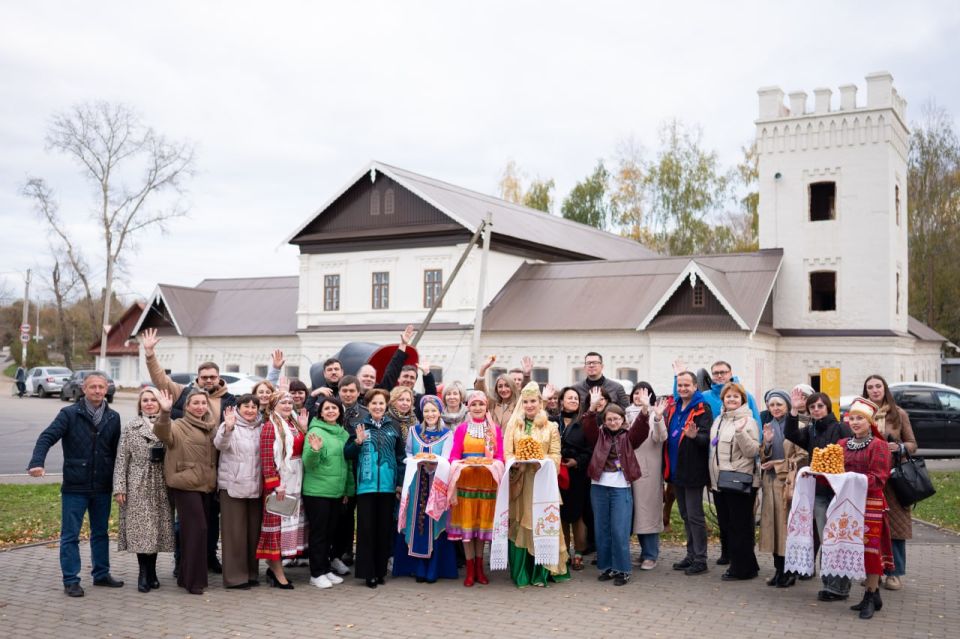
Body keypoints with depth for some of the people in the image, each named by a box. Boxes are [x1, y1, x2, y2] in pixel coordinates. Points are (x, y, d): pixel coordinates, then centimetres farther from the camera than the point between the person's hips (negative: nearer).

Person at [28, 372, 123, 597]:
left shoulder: (113, 418, 4)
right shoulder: (69, 414, -6)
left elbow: (117, 450, 7)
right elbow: (47, 437, -15)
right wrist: (37, 462, -31)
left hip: (103, 487, 4)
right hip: (75, 487, -4)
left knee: (100, 533, 15)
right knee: (70, 535, 3)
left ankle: (101, 574, 27)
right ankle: (71, 580, 12)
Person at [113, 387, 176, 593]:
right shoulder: (130, 427, 3)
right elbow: (122, 458, 0)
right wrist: (119, 487, -6)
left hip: (161, 486, 2)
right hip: (138, 485, -2)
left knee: (157, 528, 5)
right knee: (140, 529, -4)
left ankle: (151, 571, 17)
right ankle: (144, 572, 6)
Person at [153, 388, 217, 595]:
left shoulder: (211, 428, 15)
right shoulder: (179, 426, -5)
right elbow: (163, 432, -28)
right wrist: (165, 413, -43)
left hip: (206, 486, 7)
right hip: (185, 485, -7)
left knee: (193, 530, 12)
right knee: (197, 529, -12)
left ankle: (186, 576, 22)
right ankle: (194, 580, -4)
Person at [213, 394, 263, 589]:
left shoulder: (261, 428, 12)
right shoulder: (229, 425, -3)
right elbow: (220, 444, -21)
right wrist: (228, 428, -40)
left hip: (255, 486, 5)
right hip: (232, 486, -5)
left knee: (254, 530, 10)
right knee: (235, 532, -3)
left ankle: (252, 573, 20)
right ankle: (235, 576, 3)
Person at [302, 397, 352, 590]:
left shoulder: (343, 433, 9)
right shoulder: (315, 432, -11)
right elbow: (308, 464, -14)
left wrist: (348, 489, 18)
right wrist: (314, 450, -34)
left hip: (337, 492, 6)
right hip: (317, 492, -6)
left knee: (331, 532, 13)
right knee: (318, 532, 0)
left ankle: (327, 568, 24)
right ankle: (317, 573, 8)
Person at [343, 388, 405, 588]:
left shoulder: (394, 427, 6)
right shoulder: (360, 426, 3)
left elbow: (400, 456, 8)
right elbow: (347, 454, 4)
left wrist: (400, 482, 4)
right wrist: (358, 441, -14)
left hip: (388, 485, 1)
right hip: (366, 484, -1)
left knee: (385, 527, 7)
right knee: (366, 528, -1)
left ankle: (381, 570, 17)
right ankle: (368, 572, 5)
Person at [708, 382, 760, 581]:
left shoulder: (748, 421, -7)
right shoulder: (718, 421, 15)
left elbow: (753, 451, -17)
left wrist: (740, 432, -29)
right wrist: (713, 477, 17)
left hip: (740, 482, -8)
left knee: (740, 527, -3)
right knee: (726, 525, 13)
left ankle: (742, 568, 6)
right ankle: (736, 563, 23)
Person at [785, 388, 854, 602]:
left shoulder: (841, 429, -5)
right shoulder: (809, 432, 13)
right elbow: (790, 434, -5)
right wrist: (794, 410, -15)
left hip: (839, 489, -6)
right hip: (818, 491, 6)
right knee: (825, 540, 9)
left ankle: (839, 586, 4)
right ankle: (830, 583, 16)